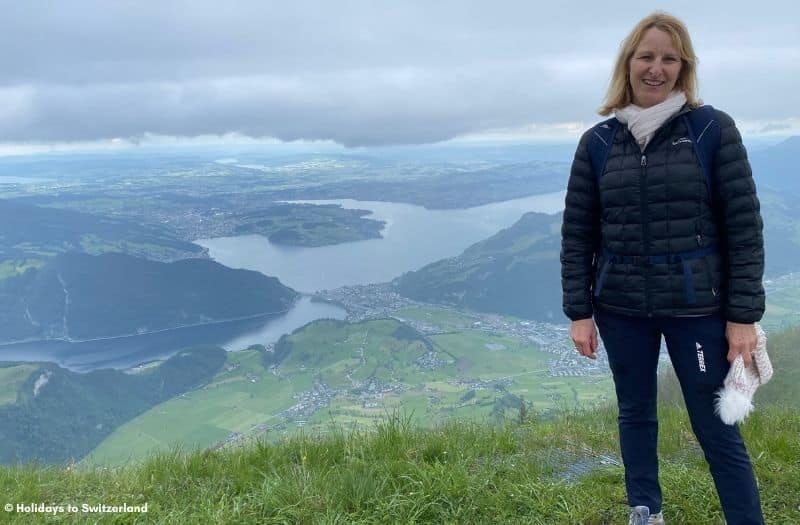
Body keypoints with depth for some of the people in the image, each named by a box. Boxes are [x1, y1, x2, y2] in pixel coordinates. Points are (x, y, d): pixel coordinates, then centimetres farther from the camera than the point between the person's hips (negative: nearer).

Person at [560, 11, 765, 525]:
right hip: (621, 308, 3)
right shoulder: (598, 142, 2)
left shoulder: (714, 130, -4)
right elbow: (577, 234, 3)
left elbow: (744, 226, -4)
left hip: (697, 306, -2)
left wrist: (743, 313, -7)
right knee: (635, 415, 16)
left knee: (717, 429, 4)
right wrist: (579, 312, 0)